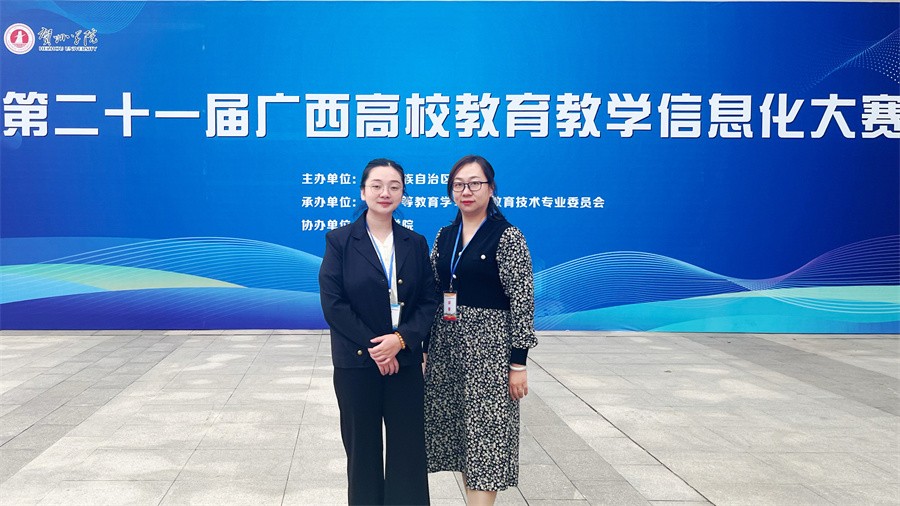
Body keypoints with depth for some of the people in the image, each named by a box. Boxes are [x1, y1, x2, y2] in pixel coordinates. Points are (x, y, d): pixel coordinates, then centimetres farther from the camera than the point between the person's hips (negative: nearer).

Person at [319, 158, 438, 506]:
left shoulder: (416, 243, 6)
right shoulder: (340, 241, -2)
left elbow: (429, 300, 2)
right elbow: (333, 304, -8)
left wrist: (401, 339, -14)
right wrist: (372, 345, -13)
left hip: (404, 360, 2)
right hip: (356, 362, -2)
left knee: (408, 448, 4)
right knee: (363, 448, 8)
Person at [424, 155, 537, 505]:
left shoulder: (508, 237, -9)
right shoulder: (445, 236, 9)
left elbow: (522, 301, -11)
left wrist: (518, 363, -14)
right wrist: (425, 349, 10)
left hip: (489, 346, -6)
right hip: (446, 345, 6)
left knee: (485, 433, -4)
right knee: (460, 434, 11)